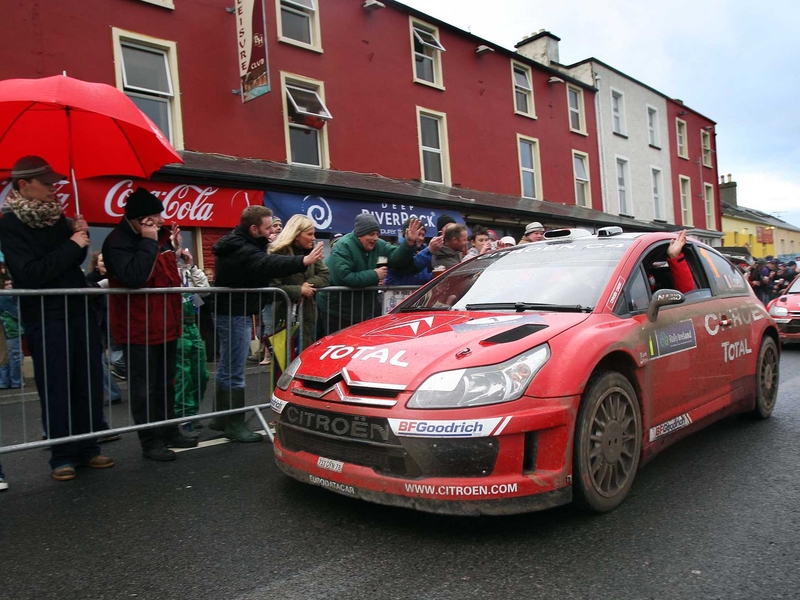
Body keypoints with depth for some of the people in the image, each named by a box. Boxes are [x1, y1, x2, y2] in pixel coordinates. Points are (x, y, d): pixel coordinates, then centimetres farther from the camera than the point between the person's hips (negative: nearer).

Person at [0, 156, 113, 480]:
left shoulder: (56, 215, 9)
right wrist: (72, 245, -17)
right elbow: (29, 274, -18)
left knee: (90, 381, 7)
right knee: (56, 387, 1)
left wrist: (80, 235, -1)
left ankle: (88, 448, 18)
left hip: (79, 308, 6)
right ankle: (62, 456, 13)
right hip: (46, 316, -6)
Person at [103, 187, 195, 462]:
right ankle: (150, 441, 11)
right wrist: (148, 242, -27)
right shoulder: (117, 242, -15)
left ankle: (169, 431, 30)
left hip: (166, 324, 8)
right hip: (139, 328, -8)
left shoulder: (160, 234, 9)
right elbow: (133, 277, -32)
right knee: (143, 387, 1)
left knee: (165, 383, 18)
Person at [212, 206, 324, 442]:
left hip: (232, 313, 11)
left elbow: (264, 264, 10)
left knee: (227, 368, 17)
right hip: (235, 315, -11)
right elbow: (269, 265, -40)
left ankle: (221, 418, 28)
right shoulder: (242, 251, -24)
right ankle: (235, 424, 4)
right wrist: (303, 261, -51)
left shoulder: (240, 244, 10)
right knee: (234, 372, -4)